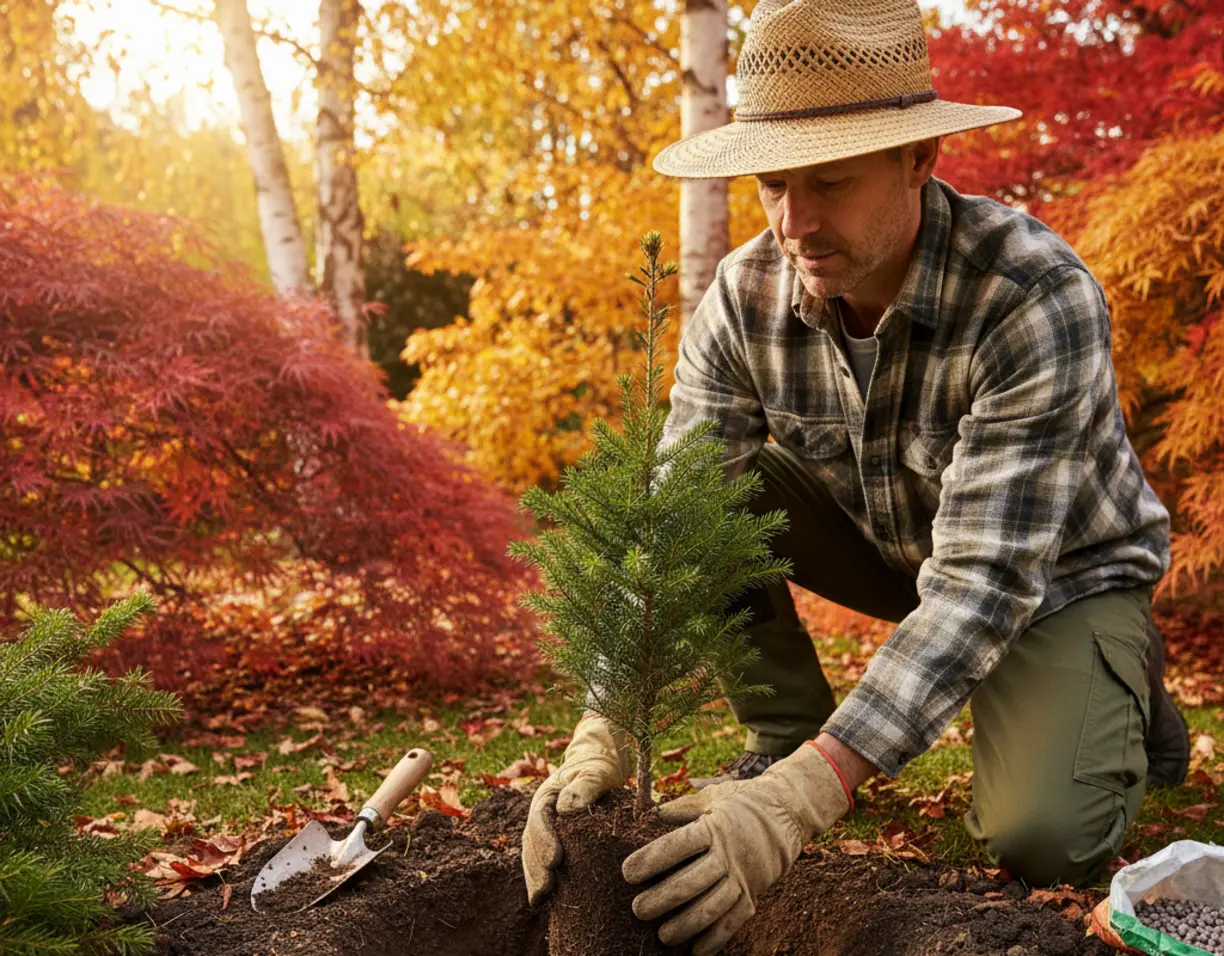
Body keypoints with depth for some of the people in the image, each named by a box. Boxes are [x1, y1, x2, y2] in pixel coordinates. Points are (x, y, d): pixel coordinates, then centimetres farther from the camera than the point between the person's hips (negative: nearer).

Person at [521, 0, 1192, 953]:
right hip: (887, 546, 4)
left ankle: (1118, 688, 7)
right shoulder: (745, 298, -20)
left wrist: (801, 797, -49)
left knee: (1040, 838, -26)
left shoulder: (1039, 296, -35)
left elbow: (985, 578, -40)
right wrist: (603, 739, -37)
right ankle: (785, 736, -1)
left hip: (1059, 568, -3)